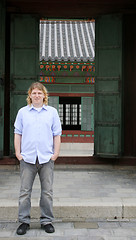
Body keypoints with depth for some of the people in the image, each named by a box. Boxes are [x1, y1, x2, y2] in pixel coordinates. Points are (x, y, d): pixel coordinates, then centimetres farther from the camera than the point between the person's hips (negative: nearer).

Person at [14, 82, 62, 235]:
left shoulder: (52, 112, 9)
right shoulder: (22, 112, 9)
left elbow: (57, 135, 8)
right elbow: (18, 134, 9)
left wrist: (56, 153, 0)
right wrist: (18, 153, 0)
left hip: (47, 159, 0)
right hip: (27, 158, 0)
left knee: (47, 192, 4)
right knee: (25, 191, 2)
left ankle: (47, 221, 15)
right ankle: (24, 221, 12)